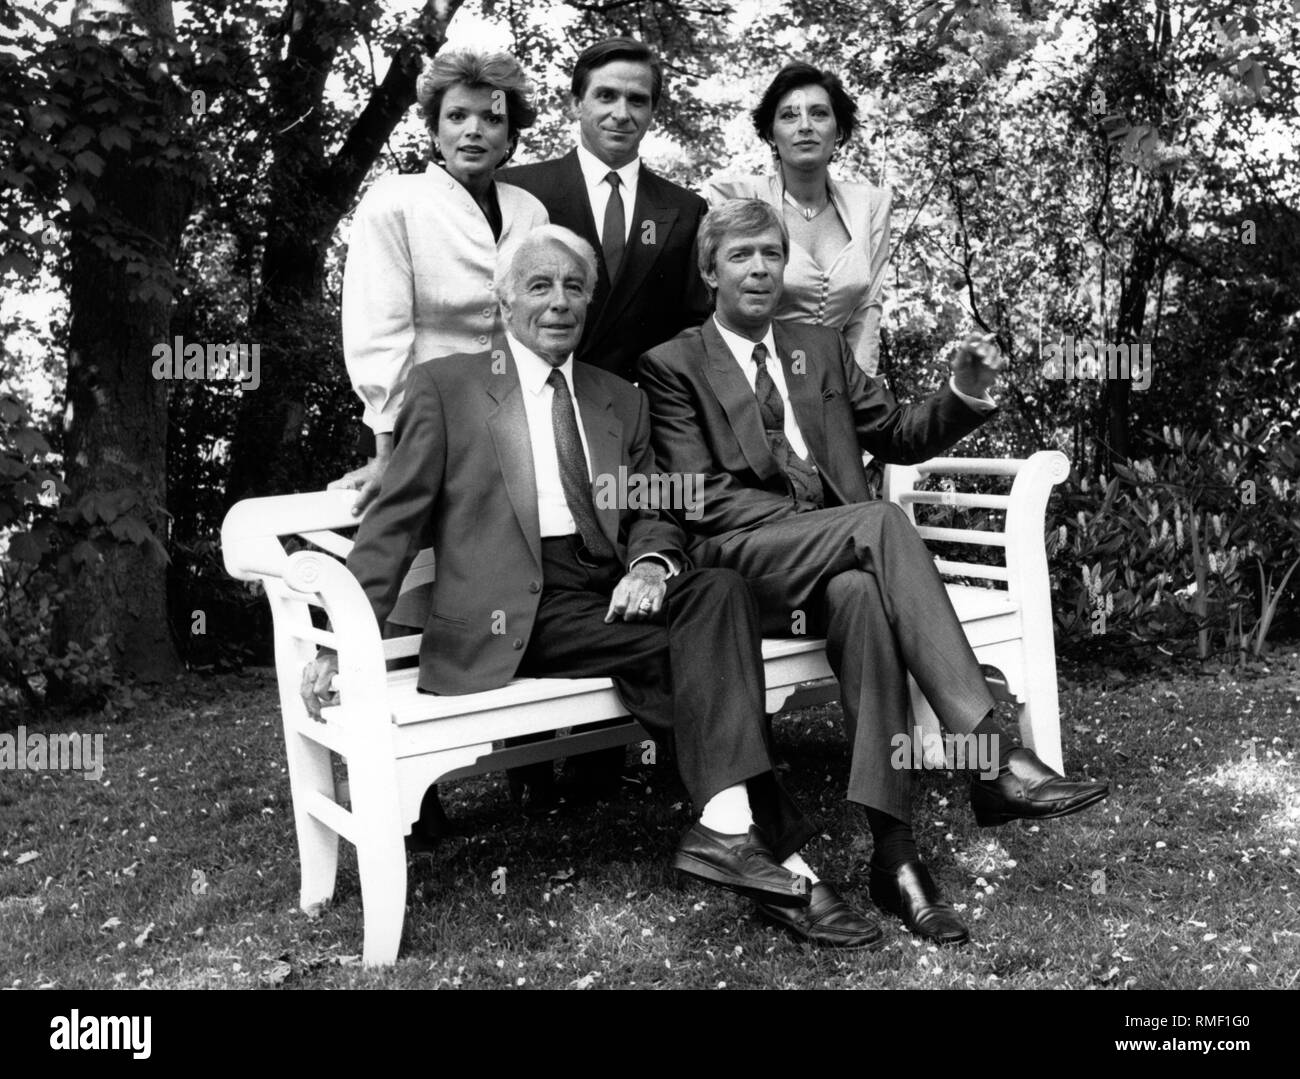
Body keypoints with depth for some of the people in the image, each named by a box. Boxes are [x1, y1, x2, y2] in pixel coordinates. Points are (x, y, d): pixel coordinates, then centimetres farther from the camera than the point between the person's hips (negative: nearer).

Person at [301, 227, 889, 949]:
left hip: (609, 594, 5)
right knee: (709, 648, -25)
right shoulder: (445, 387, 9)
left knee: (719, 589, -26)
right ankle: (767, 848, -21)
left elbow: (651, 515, 17)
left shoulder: (621, 401, 22)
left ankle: (727, 829, -28)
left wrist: (652, 563, -8)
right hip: (515, 613, -4)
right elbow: (396, 519, 4)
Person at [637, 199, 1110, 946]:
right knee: (884, 520, -32)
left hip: (833, 561, 4)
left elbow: (899, 437, 21)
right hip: (740, 570, -3)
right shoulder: (674, 367, 7)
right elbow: (703, 500, -4)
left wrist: (966, 395, 1)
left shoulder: (823, 348, 23)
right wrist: (811, 517, -14)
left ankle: (895, 851, -37)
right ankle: (991, 752, -35)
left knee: (862, 592, -35)